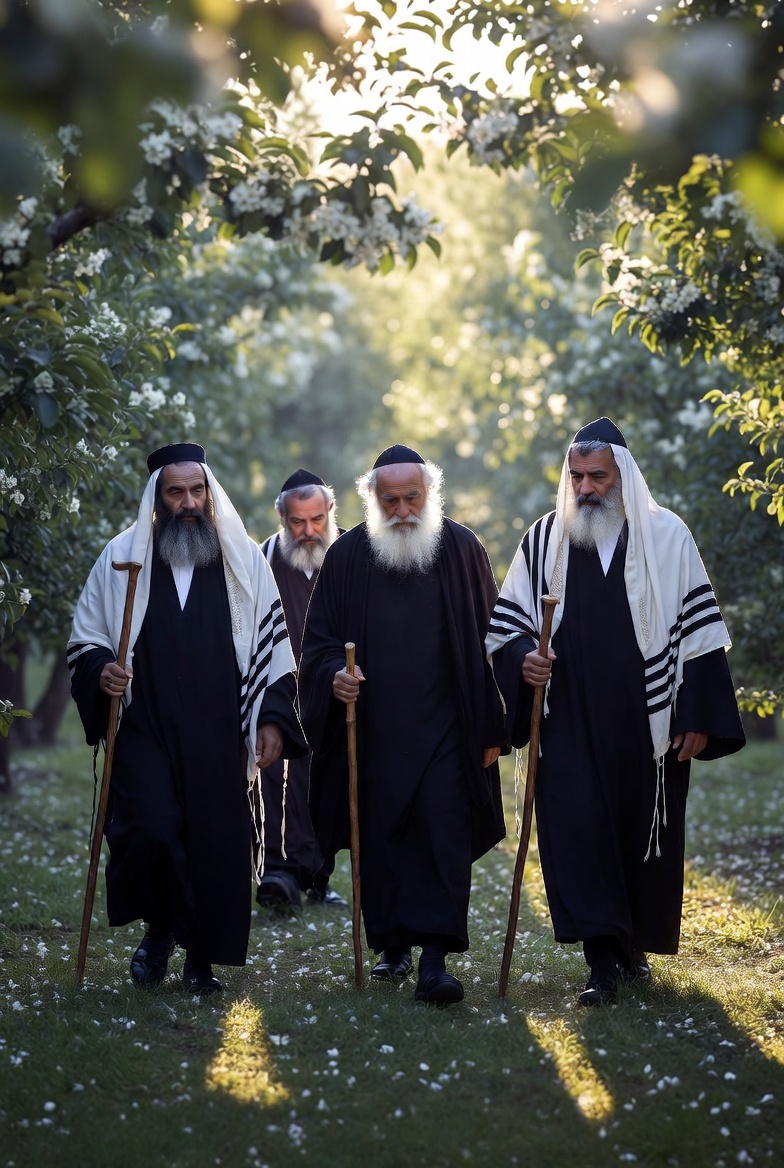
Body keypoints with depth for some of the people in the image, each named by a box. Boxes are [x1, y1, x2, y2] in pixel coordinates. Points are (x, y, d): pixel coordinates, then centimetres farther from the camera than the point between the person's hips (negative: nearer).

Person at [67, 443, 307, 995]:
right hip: (146, 729, -1)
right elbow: (86, 636, 11)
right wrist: (100, 670, -10)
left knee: (217, 842, 0)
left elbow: (273, 645, 9)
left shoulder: (245, 561, 7)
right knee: (150, 830, -16)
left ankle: (202, 956, 16)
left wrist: (273, 717, 1)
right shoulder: (122, 559, 5)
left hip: (220, 737, 1)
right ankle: (160, 928, 11)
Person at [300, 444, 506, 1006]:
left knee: (444, 835, -10)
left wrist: (490, 728, 2)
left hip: (444, 730, -1)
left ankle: (435, 959, -14)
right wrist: (333, 674, -16)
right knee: (380, 840, 7)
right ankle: (393, 947, 22)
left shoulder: (463, 549, 2)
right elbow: (319, 637, 8)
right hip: (372, 730, 2)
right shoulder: (348, 555, 3)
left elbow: (490, 639, 6)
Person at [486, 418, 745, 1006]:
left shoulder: (667, 536, 2)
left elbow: (699, 631, 2)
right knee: (578, 831, -10)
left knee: (645, 833, 6)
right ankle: (604, 960, -9)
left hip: (648, 723, 0)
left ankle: (635, 944, 25)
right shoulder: (544, 540, 6)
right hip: (570, 723, 1)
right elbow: (507, 620, 12)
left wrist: (698, 717, -3)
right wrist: (523, 656, -11)